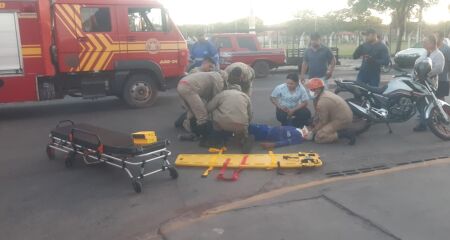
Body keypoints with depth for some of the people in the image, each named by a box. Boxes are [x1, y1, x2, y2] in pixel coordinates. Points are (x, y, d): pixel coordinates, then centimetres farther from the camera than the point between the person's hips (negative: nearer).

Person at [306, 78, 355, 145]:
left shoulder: (322, 102, -23)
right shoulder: (325, 94, 6)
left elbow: (323, 121, -15)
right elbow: (318, 114, 12)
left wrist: (312, 132, -4)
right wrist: (312, 125, 12)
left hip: (342, 120, -10)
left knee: (318, 137, -14)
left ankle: (345, 134, -14)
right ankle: (341, 130, 10)